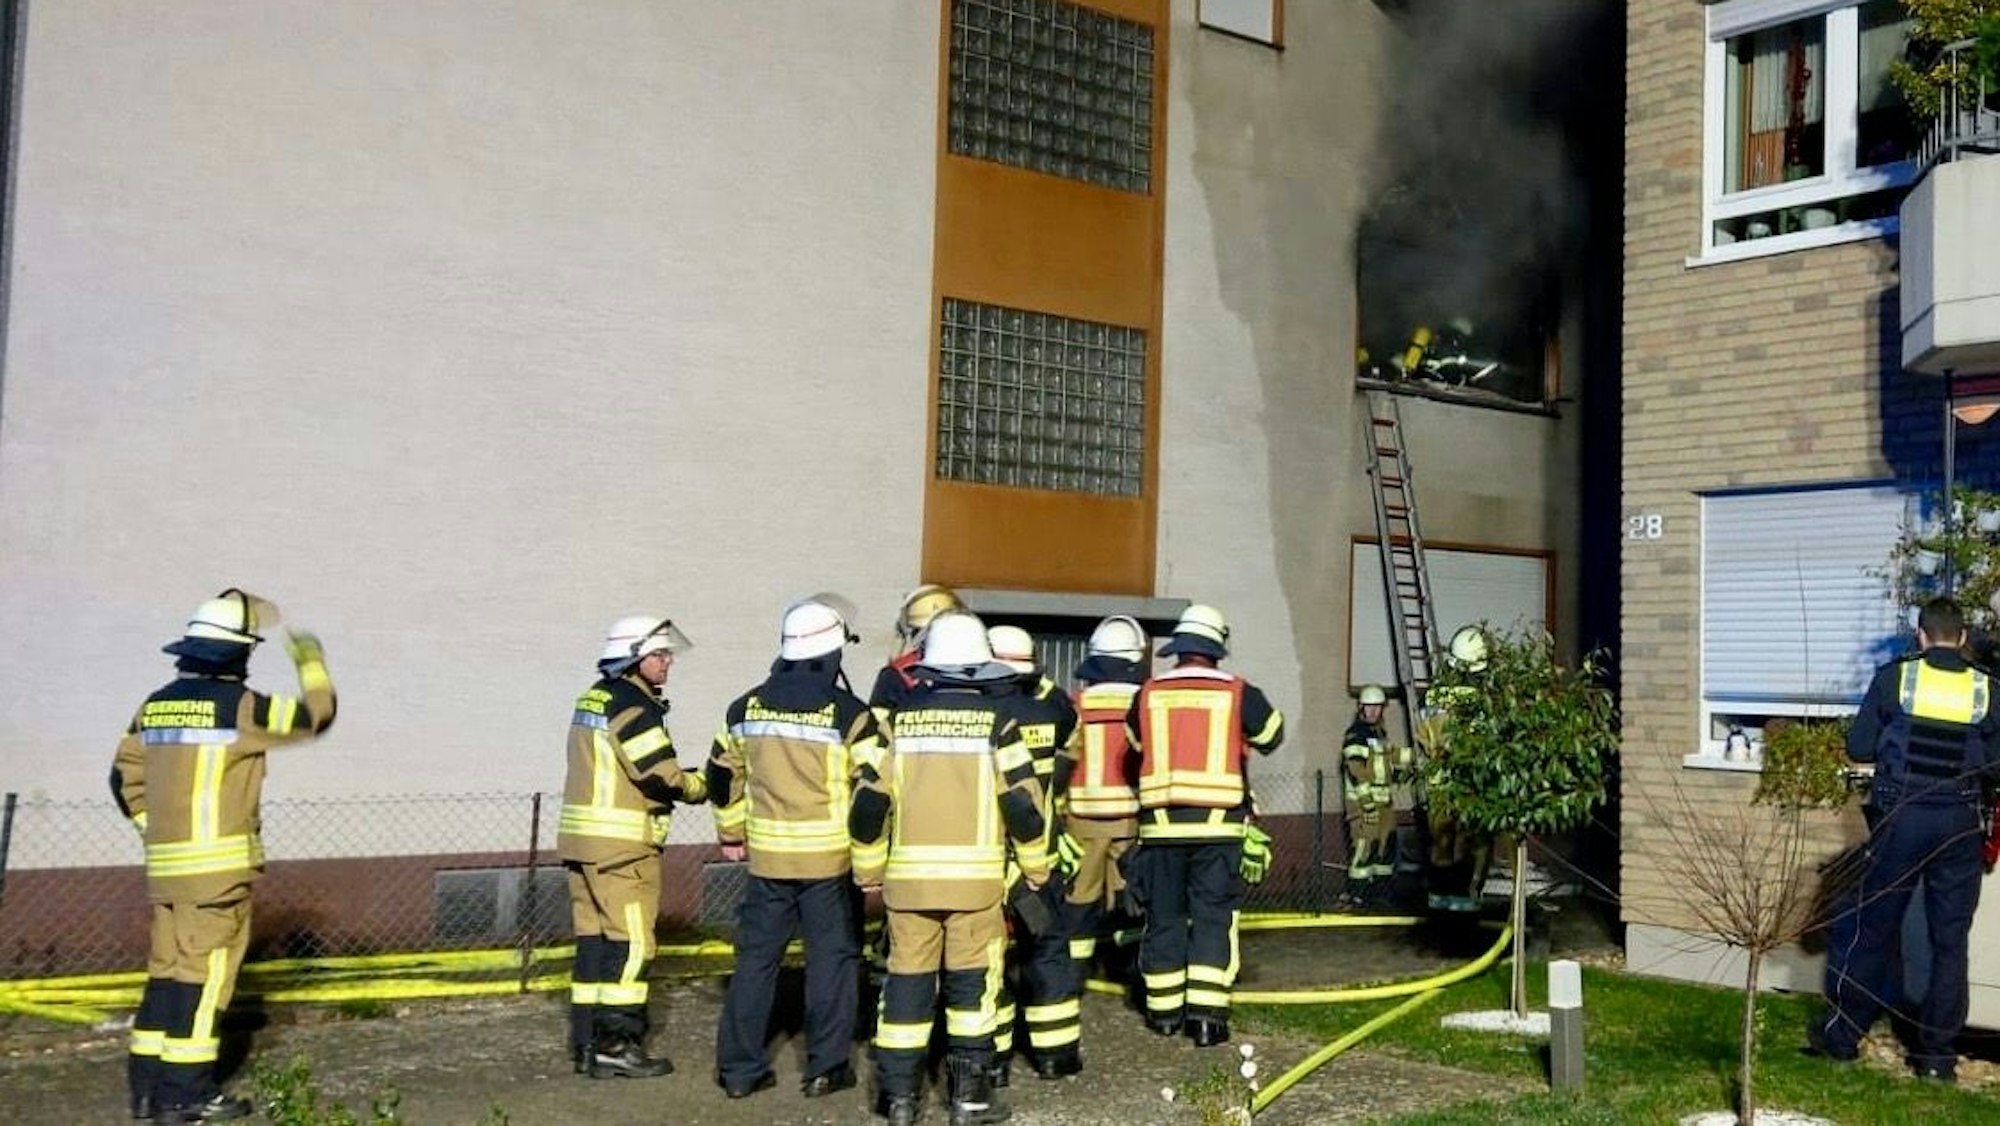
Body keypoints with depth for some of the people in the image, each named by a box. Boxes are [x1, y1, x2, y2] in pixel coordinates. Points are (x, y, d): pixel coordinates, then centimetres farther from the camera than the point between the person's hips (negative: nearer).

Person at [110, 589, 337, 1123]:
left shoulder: (157, 705, 11)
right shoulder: (237, 704, -12)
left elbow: (125, 776, 17)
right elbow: (315, 716, -4)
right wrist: (311, 663, 11)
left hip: (165, 861, 8)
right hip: (219, 863, -8)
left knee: (168, 969, 13)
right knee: (204, 972, -2)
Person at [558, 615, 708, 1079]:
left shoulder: (593, 698, 16)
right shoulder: (632, 705, -14)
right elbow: (662, 777, -17)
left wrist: (687, 778, 8)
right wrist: (705, 785, 1)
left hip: (581, 839, 9)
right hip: (621, 845, -9)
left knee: (594, 939, 11)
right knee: (630, 942, -4)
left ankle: (587, 1043, 15)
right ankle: (616, 1045, -2)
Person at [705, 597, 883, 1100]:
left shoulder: (747, 707, 4)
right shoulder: (848, 713, -11)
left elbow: (723, 776, 13)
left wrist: (731, 833, 27)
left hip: (767, 856, 4)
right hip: (829, 857, -4)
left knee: (756, 957, 12)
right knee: (833, 957, 8)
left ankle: (740, 1068, 16)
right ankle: (826, 1066, 11)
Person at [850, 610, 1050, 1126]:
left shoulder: (902, 719, 3)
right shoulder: (996, 720, -4)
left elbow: (869, 803, 4)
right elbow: (1022, 800, -5)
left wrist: (869, 872, 15)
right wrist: (1036, 869, 8)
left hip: (909, 875, 2)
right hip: (976, 876, -2)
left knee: (907, 979, 9)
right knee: (973, 982, 7)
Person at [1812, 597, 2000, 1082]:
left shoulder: (1895, 678, -6)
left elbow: (1858, 748, -3)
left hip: (1902, 819, -1)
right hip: (1960, 825, 1)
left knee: (1874, 928, 9)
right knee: (1950, 941, 9)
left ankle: (1842, 1033, 18)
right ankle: (1936, 1053, 14)